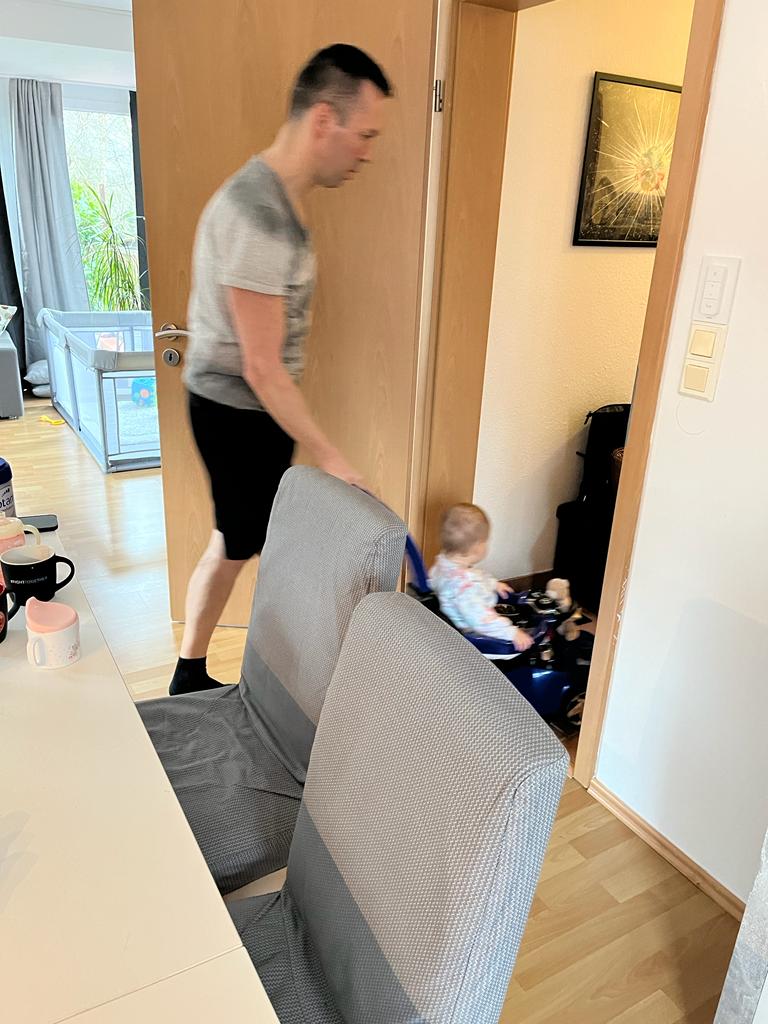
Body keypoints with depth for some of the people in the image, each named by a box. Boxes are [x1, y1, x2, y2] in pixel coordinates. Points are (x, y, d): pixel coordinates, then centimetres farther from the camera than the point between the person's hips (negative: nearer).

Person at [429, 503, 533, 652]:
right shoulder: (464, 582, -37)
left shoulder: (444, 561, -5)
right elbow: (479, 617, -40)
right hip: (470, 633, -10)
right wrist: (512, 633, -36)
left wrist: (493, 584, 22)